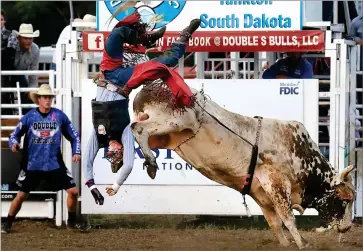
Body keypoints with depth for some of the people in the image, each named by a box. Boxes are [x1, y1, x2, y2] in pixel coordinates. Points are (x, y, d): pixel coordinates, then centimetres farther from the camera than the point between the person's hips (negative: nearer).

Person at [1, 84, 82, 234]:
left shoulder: (59, 116, 0)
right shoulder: (29, 116, -4)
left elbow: (73, 135, 9)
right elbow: (15, 134, 2)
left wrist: (76, 152, -4)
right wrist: (14, 144, -20)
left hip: (55, 164, 1)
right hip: (32, 164, -1)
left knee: (73, 191, -4)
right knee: (21, 195, 0)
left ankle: (72, 222, 16)